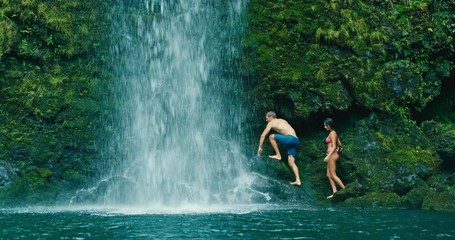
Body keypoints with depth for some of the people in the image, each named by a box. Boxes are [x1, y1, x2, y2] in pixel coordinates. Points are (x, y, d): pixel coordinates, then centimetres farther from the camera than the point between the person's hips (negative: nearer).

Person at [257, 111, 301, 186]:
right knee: (291, 163, 6)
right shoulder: (282, 121, 29)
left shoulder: (271, 123, 8)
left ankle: (278, 155, 2)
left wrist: (260, 147, 10)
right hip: (296, 140, 8)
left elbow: (263, 135, 6)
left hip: (290, 138, -8)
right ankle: (298, 180, -4)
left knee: (271, 137, 5)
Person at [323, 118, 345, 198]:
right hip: (332, 156, 10)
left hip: (332, 155, -10)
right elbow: (339, 145, 19)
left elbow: (334, 147, -18)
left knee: (333, 175, -7)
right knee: (329, 175, 9)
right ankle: (334, 192, 6)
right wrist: (338, 150, 33)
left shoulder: (332, 133, -13)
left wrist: (328, 156, -21)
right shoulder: (333, 133, 14)